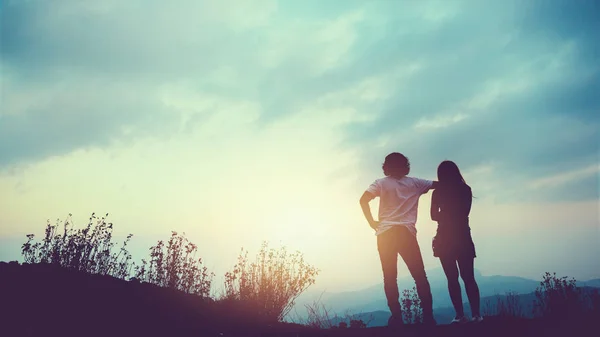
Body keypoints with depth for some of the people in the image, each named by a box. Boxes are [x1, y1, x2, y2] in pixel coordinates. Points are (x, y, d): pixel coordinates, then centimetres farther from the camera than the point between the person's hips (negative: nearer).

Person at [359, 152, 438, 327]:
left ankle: (397, 317, -3)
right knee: (420, 276, 7)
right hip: (407, 232, 1)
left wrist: (372, 222, -1)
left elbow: (363, 200, -9)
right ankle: (428, 316, 2)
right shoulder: (414, 183, 11)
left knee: (390, 277, 3)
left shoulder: (381, 183, 6)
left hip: (386, 233, 0)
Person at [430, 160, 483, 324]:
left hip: (445, 238, -2)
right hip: (463, 237, 2)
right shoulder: (465, 189, 3)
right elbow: (465, 212, 10)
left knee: (452, 278, 2)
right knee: (468, 277, 8)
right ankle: (476, 314, 0)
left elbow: (434, 216, 3)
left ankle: (460, 315, -3)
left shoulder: (438, 192, -3)